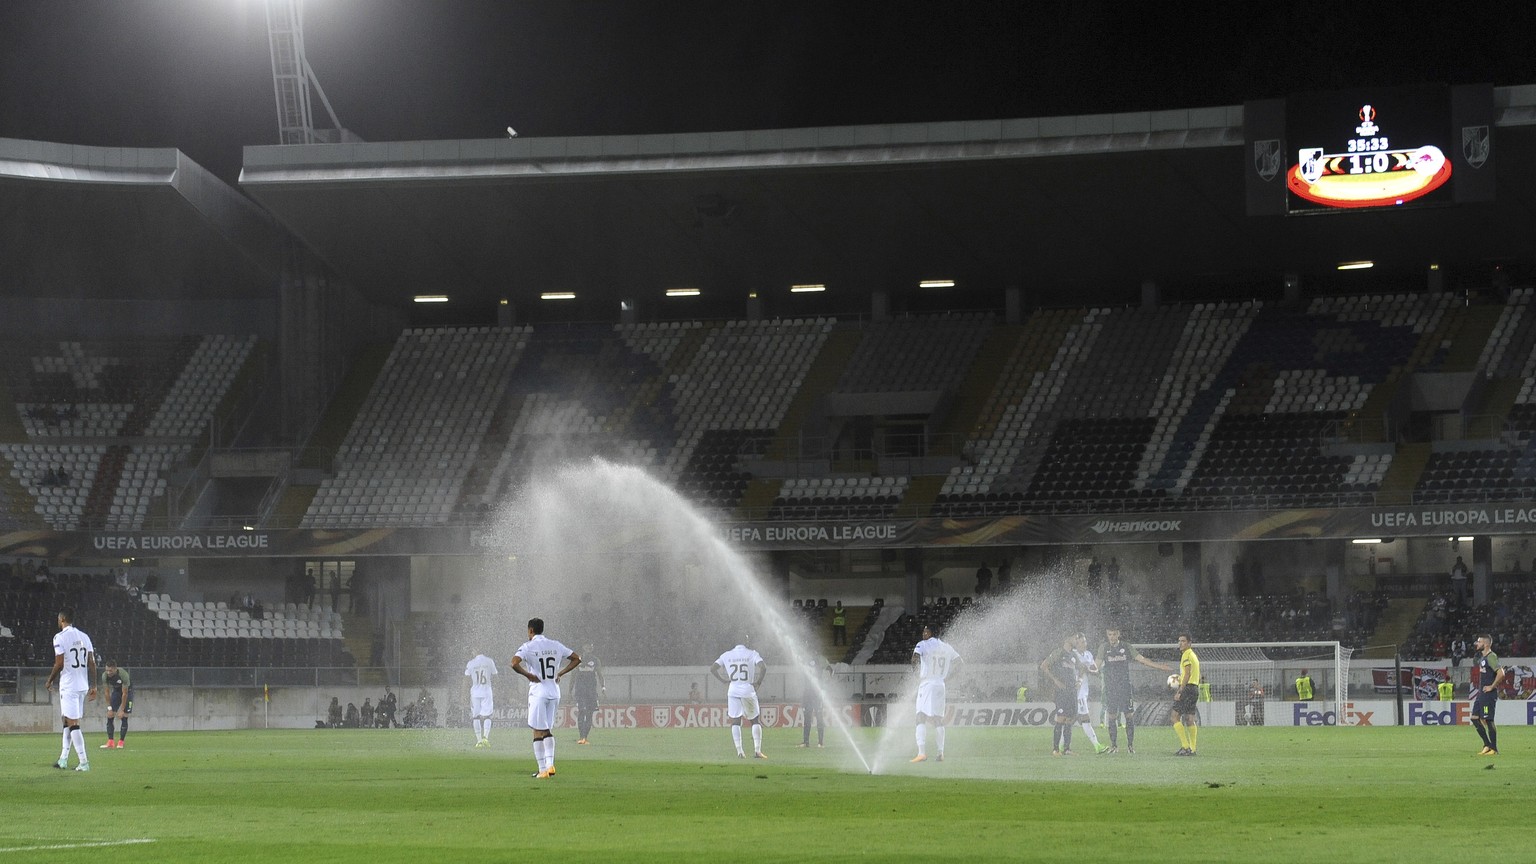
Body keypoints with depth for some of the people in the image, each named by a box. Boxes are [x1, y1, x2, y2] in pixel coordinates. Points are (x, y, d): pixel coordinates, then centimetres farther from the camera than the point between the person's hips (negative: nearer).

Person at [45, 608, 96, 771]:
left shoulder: (60, 637, -9)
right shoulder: (84, 637, 11)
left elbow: (59, 664, -13)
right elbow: (92, 663, 8)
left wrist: (50, 681, 2)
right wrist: (94, 686, 11)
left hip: (68, 686, -7)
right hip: (83, 685, 7)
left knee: (73, 723, -7)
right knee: (67, 721, 19)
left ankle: (84, 762, -13)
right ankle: (63, 759, 23)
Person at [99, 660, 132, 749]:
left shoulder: (123, 674, -35)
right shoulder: (105, 676, -23)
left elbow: (125, 693, -28)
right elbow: (107, 693, -13)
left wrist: (122, 710, -26)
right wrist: (109, 708, -15)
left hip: (127, 690, -4)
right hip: (116, 691, 4)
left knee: (124, 717, -12)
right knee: (110, 716, -8)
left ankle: (121, 742, -6)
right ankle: (110, 742, -6)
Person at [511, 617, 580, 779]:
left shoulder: (528, 647, -7)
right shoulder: (556, 646, 9)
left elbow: (514, 663, -23)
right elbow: (577, 659, 14)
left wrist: (528, 675, -9)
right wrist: (560, 673, 12)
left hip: (538, 691, -5)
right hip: (554, 691, 5)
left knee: (538, 732, 1)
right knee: (547, 730, 14)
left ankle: (543, 769, -2)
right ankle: (550, 764, 0)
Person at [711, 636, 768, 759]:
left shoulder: (726, 655, 6)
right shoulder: (752, 654, -2)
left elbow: (713, 669, 4)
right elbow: (763, 667, -15)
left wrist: (725, 680, 10)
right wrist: (758, 681, -3)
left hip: (733, 690, 2)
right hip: (748, 689, -2)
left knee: (735, 721, 7)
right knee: (754, 720, 9)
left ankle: (739, 751, -2)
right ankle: (757, 750, 1)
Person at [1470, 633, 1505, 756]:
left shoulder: (1491, 657, -16)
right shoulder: (1482, 657, 15)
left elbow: (1501, 673, -26)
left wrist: (1492, 686, -19)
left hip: (1489, 694, -10)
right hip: (1481, 693, 10)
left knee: (1488, 720, -7)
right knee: (1475, 718, 10)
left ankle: (1494, 749, -2)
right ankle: (1487, 745, 15)